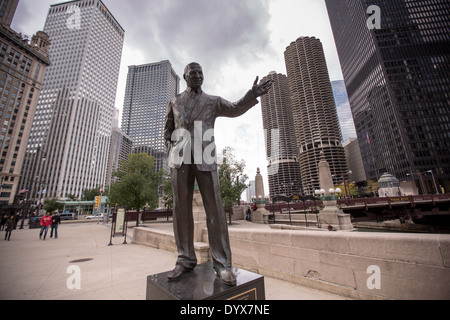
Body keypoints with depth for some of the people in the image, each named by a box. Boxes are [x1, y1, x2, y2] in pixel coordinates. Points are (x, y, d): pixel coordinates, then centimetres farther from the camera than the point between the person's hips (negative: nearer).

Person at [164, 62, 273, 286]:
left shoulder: (213, 101, 18)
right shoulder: (174, 102, 22)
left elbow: (235, 109, 4)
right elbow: (168, 130, 22)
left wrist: (253, 95, -13)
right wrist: (173, 150, 6)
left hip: (204, 158, -2)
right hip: (180, 158, 2)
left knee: (214, 209, -7)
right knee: (181, 209, 1)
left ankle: (222, 263, 1)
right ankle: (185, 260, 12)